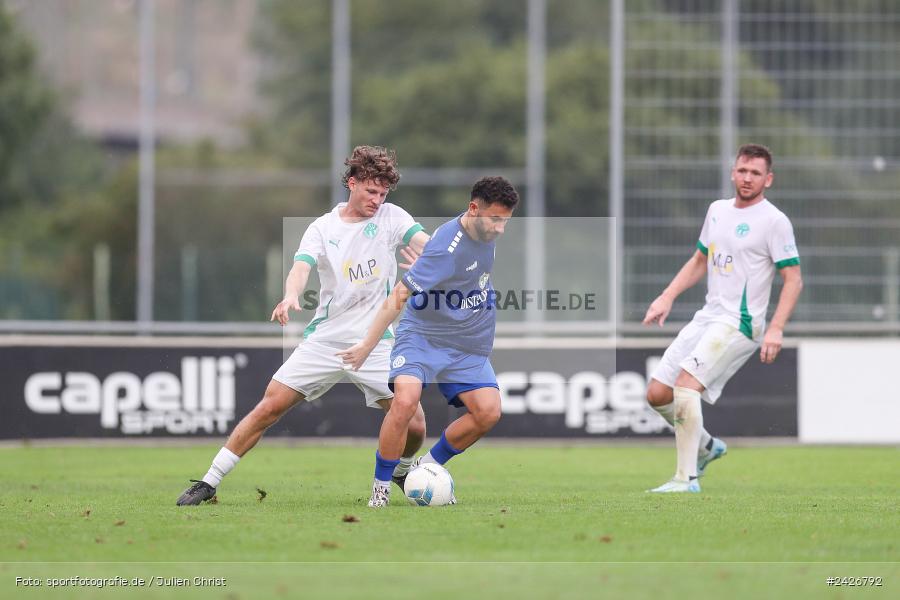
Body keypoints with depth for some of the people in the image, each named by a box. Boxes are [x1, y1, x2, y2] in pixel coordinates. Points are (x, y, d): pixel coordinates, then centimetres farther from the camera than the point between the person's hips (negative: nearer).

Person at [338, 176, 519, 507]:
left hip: (467, 344, 7)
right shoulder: (447, 247, -27)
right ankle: (381, 488, -11)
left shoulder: (487, 232, -3)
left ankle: (427, 468, 10)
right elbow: (399, 295, -25)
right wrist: (367, 346, -24)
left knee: (488, 411, -12)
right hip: (423, 334, -7)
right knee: (405, 400, -29)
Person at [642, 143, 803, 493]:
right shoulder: (717, 211, 13)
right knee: (657, 394, 3)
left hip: (739, 323, -8)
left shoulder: (774, 221, -9)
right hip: (707, 318, 8)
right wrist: (667, 297, 14)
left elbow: (793, 279, -10)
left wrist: (776, 329, -21)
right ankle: (707, 447, 27)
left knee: (686, 383, -25)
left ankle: (686, 478, -20)